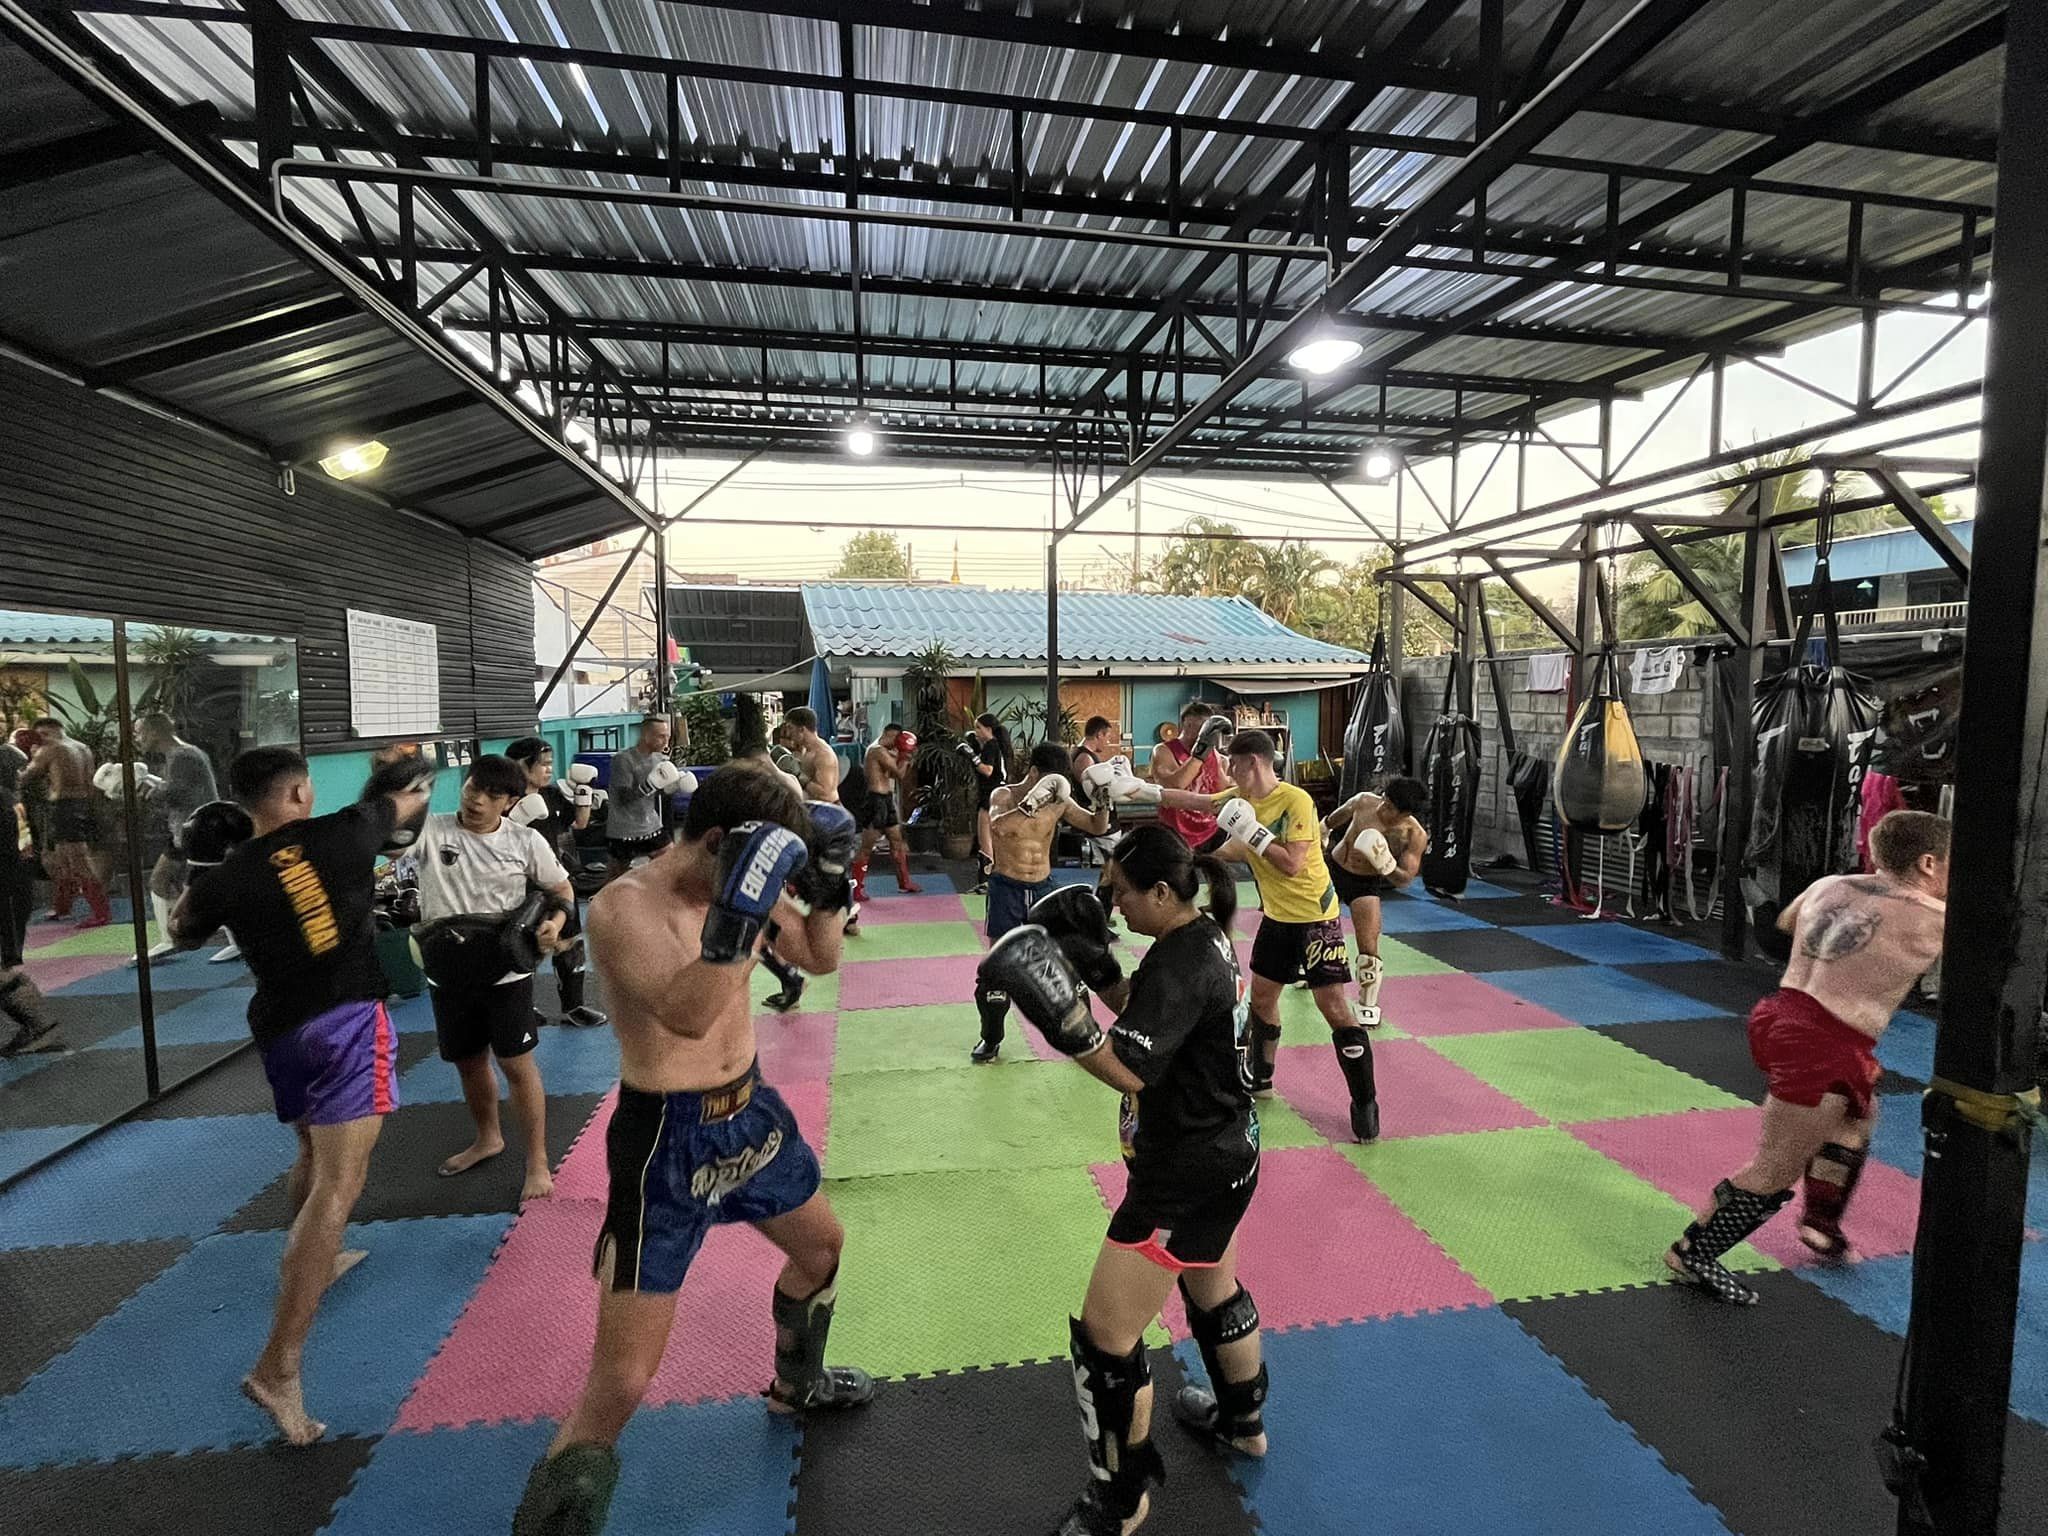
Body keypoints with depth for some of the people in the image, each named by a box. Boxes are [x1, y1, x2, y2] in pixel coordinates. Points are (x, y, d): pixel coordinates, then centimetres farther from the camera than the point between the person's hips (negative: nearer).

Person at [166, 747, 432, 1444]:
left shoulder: (226, 878, 1)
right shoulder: (342, 833, -5)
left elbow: (182, 934, 23)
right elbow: (405, 803, 17)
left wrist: (199, 868, 29)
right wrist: (419, 782, 38)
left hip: (281, 1030, 5)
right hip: (348, 1021, -5)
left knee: (314, 1156, 31)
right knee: (336, 1186, -10)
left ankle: (312, 1262, 52)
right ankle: (278, 1367, -15)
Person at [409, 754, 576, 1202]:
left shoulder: (525, 841, -5)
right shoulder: (430, 831, -5)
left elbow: (561, 888, 5)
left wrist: (555, 923, -14)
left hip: (506, 971, -2)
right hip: (447, 972, 3)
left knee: (517, 1063, 0)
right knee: (469, 1062, 19)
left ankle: (537, 1161, 14)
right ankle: (488, 1138, 44)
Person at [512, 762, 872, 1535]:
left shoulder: (740, 884, -4)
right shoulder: (624, 907, -25)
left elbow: (821, 957, 8)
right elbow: (686, 1014, -39)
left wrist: (828, 881, -8)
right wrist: (739, 912, -49)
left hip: (750, 1111, 8)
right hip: (668, 1142, -8)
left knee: (822, 1246, 28)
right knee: (621, 1382, -6)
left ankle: (797, 1385, 57)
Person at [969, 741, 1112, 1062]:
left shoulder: (1058, 801, -3)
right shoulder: (1005, 795, -12)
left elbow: (1097, 828, -4)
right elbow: (999, 826, -33)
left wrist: (1102, 804, -22)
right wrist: (1032, 801, -42)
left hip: (1043, 888, 3)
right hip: (1007, 889, -3)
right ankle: (991, 1038, 22)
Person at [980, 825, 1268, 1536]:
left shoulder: (1181, 961, -28)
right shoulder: (1203, 937, 1)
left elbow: (1131, 1070, -34)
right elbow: (1150, 1015, 10)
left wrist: (1066, 1019, -45)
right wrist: (1095, 962, -4)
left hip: (1187, 1173, -10)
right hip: (1222, 1153, 10)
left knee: (1106, 1334, 2)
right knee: (1213, 1289, 32)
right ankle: (1242, 1421, 56)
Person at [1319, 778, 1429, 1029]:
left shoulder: (1415, 836, -23)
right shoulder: (1364, 801, -19)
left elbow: (1404, 879, -21)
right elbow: (1335, 818, 3)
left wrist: (1384, 863, -40)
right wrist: (1320, 837, 18)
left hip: (1365, 885, -3)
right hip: (1331, 867, 3)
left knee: (1369, 949, -13)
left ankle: (1368, 1007, 3)